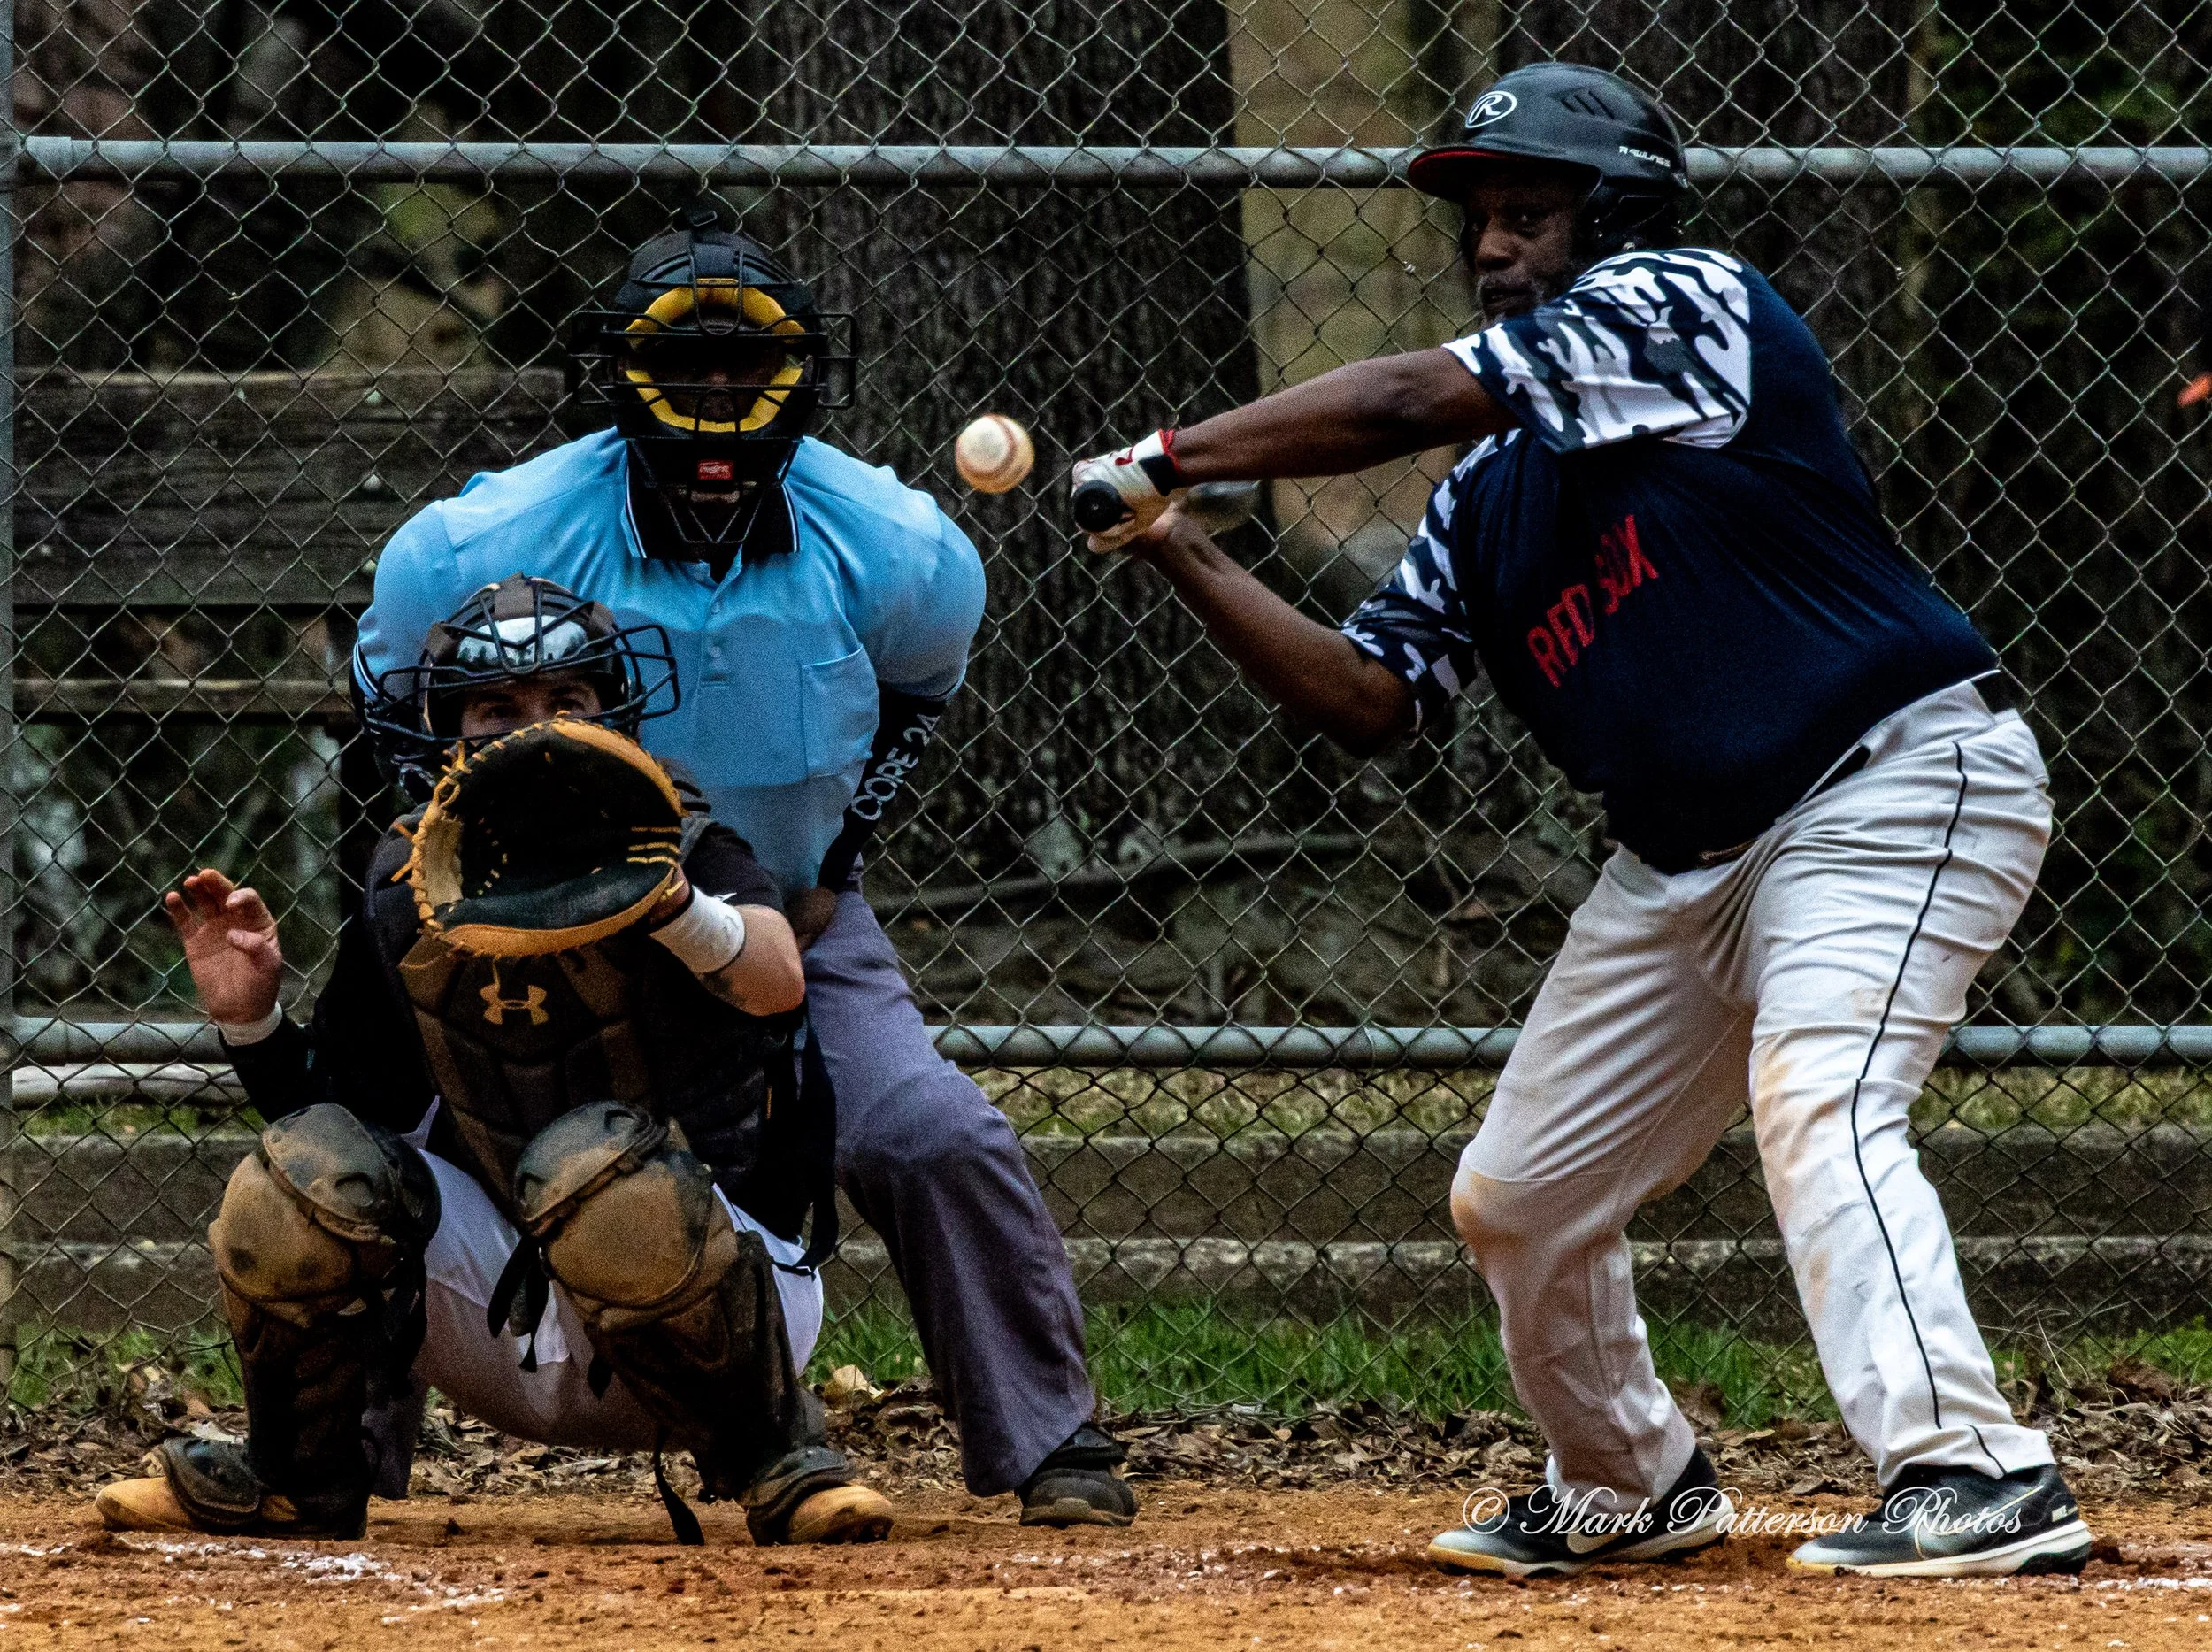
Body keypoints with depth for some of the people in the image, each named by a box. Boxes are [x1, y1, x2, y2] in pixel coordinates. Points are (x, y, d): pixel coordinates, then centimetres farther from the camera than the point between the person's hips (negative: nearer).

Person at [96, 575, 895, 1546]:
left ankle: (772, 1456, -14)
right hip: (501, 1324, 4)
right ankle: (298, 1476, 7)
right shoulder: (409, 888, 3)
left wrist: (667, 901, -52)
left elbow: (776, 984, -33)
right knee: (310, 1169, -18)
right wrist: (250, 1021, -8)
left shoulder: (677, 843, -10)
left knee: (603, 1162, -35)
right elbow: (348, 1110, 10)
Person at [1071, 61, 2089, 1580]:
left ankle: (1974, 1478, -37)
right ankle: (1632, 1487, 34)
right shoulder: (1490, 494, 11)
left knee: (1816, 1099, -31)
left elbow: (1403, 402, -20)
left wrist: (1166, 460, -13)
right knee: (1517, 1198, 11)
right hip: (1688, 857, 9)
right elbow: (1370, 698, 8)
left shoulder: (1684, 304, -12)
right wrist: (1185, 557, -3)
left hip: (1897, 784, -9)